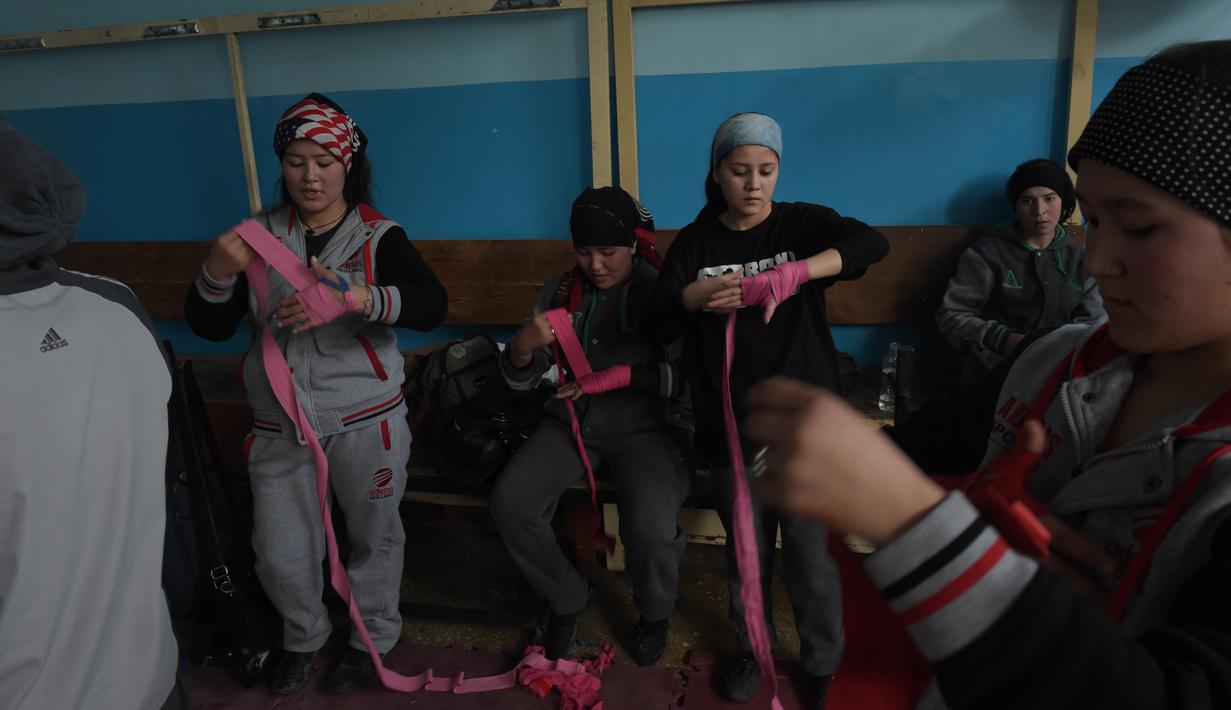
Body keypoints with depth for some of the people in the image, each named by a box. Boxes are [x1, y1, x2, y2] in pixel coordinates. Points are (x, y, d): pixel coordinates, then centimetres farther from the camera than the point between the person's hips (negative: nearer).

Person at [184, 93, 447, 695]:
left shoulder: (379, 237, -6)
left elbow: (431, 306, -23)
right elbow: (209, 327, 0)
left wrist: (356, 297, -40)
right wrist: (218, 273, -21)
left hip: (365, 421, -2)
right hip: (279, 425, 3)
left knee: (374, 537, 13)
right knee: (280, 557, 8)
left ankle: (373, 638, 40)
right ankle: (303, 635, 40)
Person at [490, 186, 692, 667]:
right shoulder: (558, 293, 5)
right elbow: (520, 379, 5)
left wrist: (620, 376, -19)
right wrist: (523, 346, -17)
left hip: (645, 424, -4)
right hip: (573, 418, 4)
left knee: (649, 528, -28)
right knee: (509, 502, -18)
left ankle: (655, 614, 10)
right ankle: (566, 598, 12)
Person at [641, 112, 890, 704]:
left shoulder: (802, 223, 0)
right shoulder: (695, 243, 3)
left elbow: (872, 243, -21)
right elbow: (653, 328, -6)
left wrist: (789, 274, -37)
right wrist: (694, 296, -29)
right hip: (732, 426, 2)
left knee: (814, 558, 5)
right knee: (746, 552, 15)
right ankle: (752, 647, 40)